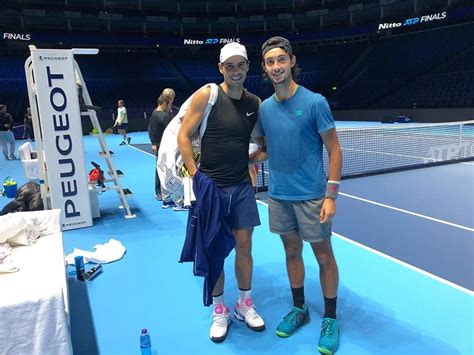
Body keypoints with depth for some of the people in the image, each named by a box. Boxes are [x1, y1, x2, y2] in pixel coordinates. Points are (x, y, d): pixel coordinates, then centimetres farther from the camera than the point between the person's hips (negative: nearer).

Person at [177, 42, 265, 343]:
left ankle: (245, 305, 31)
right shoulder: (207, 95, -7)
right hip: (211, 185, -3)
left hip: (242, 186, 4)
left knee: (244, 247, 10)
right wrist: (195, 175, -13)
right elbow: (184, 135, -7)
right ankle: (220, 311, 26)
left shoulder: (254, 102, 6)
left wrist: (254, 159, 1)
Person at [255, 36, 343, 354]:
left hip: (311, 196, -4)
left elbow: (335, 151, -8)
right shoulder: (265, 107, 5)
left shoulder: (314, 102, -10)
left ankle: (330, 319, 24)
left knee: (324, 256, 7)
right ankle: (299, 309, 33)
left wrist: (331, 195, -13)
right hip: (278, 195, 5)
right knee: (292, 252, 15)